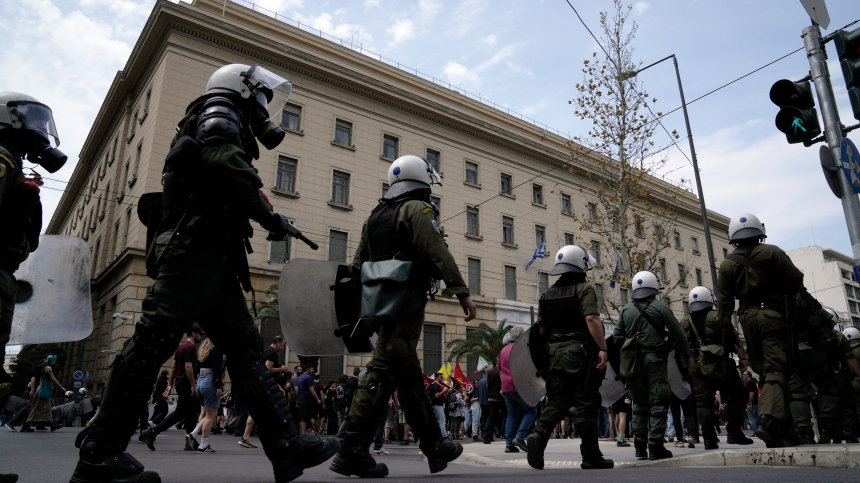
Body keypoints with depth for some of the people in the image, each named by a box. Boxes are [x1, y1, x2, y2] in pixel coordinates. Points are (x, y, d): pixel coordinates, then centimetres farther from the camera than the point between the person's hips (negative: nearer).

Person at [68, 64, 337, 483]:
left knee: (245, 347, 0)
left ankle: (285, 446, -2)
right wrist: (268, 215, -14)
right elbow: (224, 162, -18)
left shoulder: (223, 129, 34)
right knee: (154, 341, -11)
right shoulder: (220, 112, 5)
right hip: (196, 247, -10)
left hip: (213, 261, 10)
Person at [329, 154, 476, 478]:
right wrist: (461, 291, -19)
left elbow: (358, 264, 19)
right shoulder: (417, 209, -4)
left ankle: (434, 447, 22)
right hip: (407, 298, -9)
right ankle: (351, 450, -8)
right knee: (385, 370, -9)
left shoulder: (376, 215, 20)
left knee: (409, 373, 12)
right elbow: (437, 252, -17)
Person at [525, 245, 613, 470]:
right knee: (585, 405, 3)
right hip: (581, 352, -5)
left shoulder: (547, 294, 14)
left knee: (557, 403, 8)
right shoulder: (584, 289, -5)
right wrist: (603, 349, -22)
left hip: (556, 353, 5)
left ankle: (539, 434, -15)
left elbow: (541, 329, 15)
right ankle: (591, 456, 10)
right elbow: (592, 319, -20)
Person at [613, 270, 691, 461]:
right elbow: (678, 333, 0)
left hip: (633, 360, 4)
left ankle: (640, 447, 12)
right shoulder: (660, 307, -2)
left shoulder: (626, 310, 9)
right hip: (655, 359, -4)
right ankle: (655, 446, -3)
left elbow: (617, 338, 8)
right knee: (658, 403, 1)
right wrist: (685, 355, 13)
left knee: (639, 404, 12)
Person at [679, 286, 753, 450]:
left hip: (695, 366, 4)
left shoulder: (684, 323, 11)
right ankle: (734, 432, 4)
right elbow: (734, 340, -5)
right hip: (718, 363, -4)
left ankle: (708, 438, 3)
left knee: (702, 400, 6)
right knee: (737, 395, 9)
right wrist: (742, 358, 1)